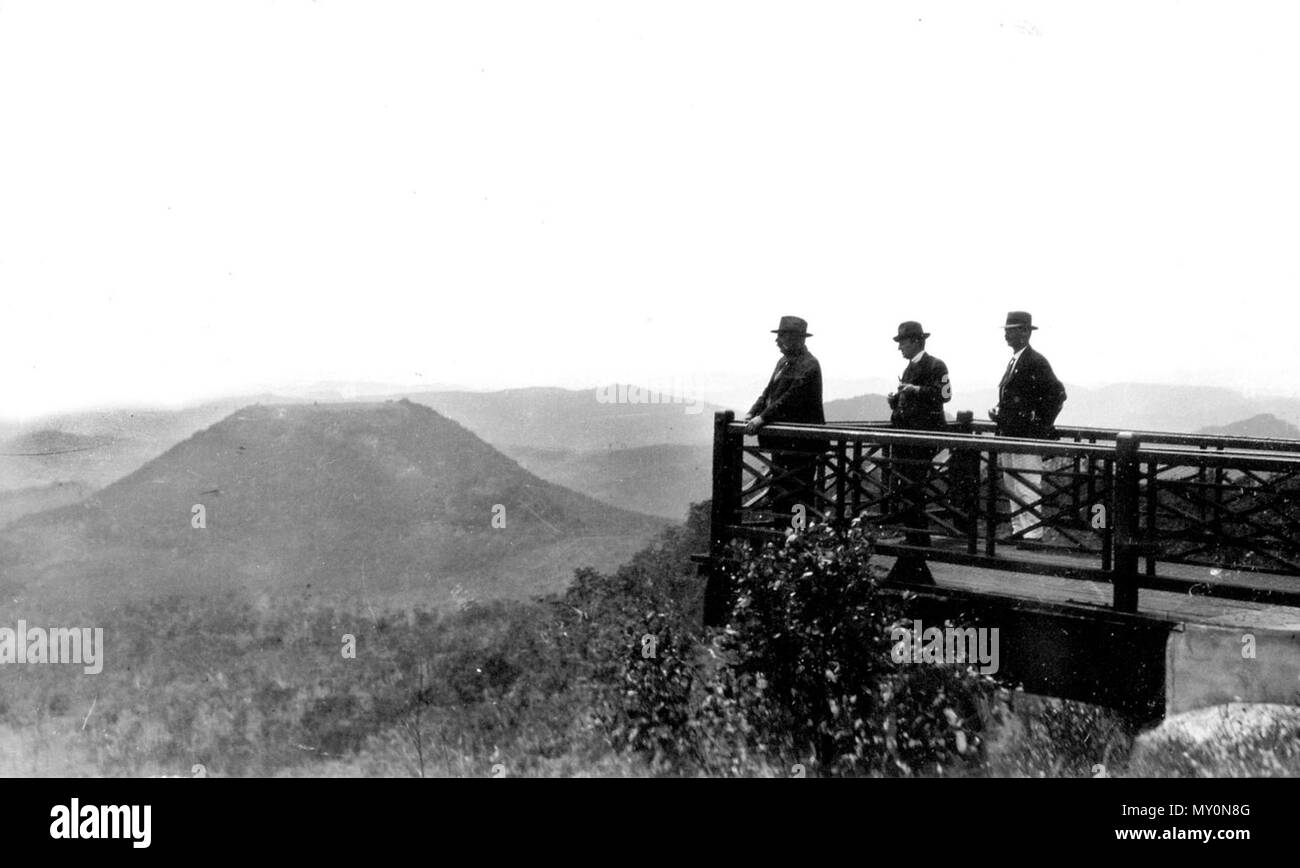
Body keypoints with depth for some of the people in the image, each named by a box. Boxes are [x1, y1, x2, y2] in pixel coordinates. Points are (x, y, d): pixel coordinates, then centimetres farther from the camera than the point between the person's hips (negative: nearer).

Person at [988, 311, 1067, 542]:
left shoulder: (1036, 361, -12)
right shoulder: (1013, 361, 16)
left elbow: (1057, 394, -16)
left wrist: (1042, 425, -13)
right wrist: (999, 414, 9)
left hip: (1028, 436, -10)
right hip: (1010, 435, 10)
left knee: (1027, 489, -8)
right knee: (1011, 486, 13)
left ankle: (1033, 534, -3)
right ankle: (1018, 531, 20)